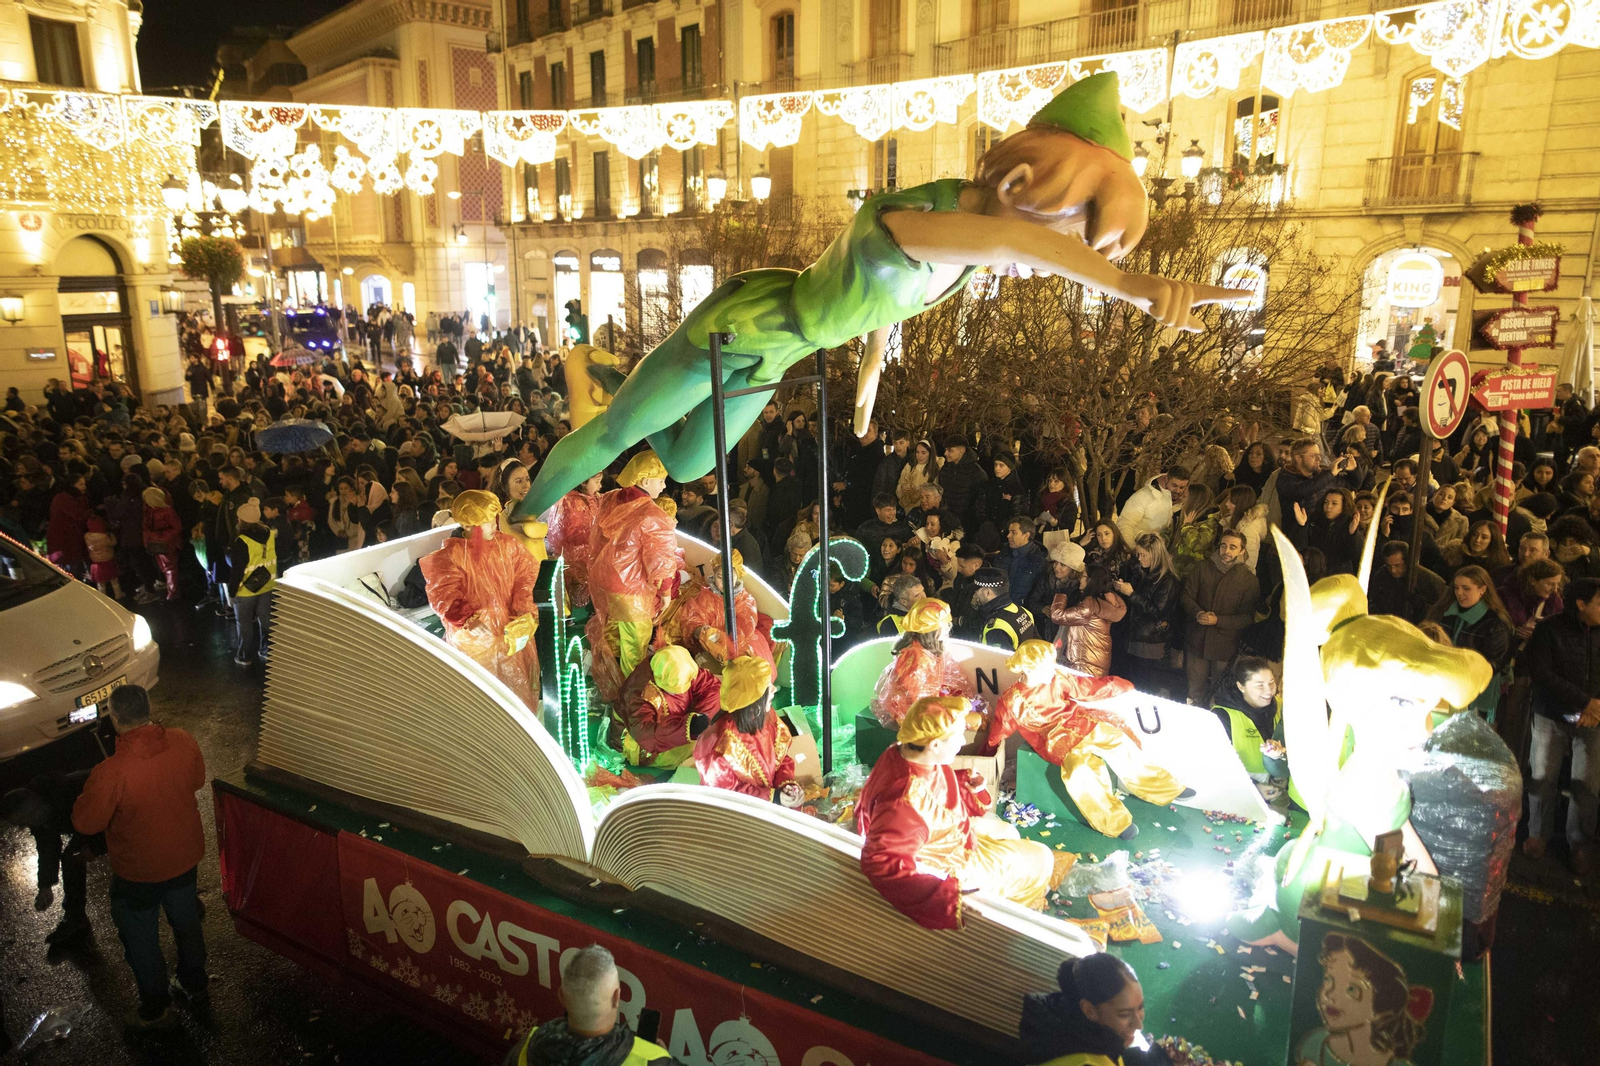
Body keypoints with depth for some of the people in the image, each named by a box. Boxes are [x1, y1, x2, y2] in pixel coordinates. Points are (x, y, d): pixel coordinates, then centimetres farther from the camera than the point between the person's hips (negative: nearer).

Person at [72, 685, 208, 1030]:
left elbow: (85, 823, -18)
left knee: (140, 940, 20)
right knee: (186, 923, 27)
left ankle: (157, 1009, 38)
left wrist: (89, 792, -1)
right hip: (185, 857, 5)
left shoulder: (111, 774, -34)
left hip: (139, 872, -5)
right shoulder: (183, 742, -19)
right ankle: (195, 985, 48)